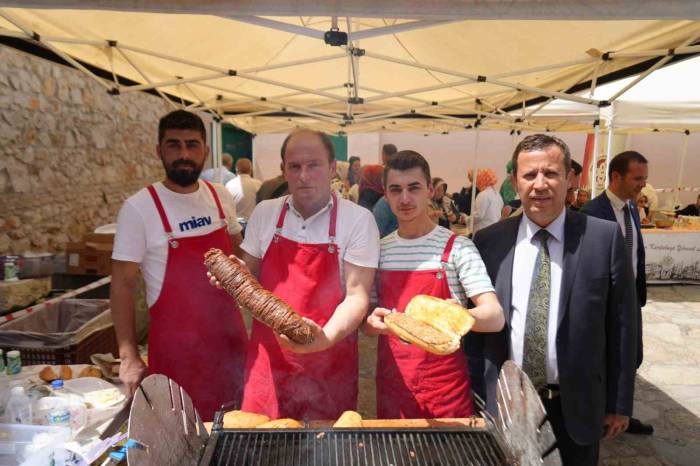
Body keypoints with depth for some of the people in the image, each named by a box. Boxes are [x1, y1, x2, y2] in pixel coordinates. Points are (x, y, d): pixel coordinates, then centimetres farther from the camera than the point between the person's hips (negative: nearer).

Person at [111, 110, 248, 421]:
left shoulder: (221, 196, 0)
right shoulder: (138, 208, -14)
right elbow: (123, 284, -11)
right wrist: (128, 357, -13)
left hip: (230, 332, 5)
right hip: (175, 341, -4)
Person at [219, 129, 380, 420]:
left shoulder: (358, 220, -8)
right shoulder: (264, 213, 3)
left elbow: (357, 295, -12)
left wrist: (326, 337, -28)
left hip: (329, 359, -2)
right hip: (268, 356, 3)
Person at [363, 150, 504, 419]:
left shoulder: (457, 248, -9)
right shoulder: (380, 251, 3)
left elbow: (495, 318, -15)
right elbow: (365, 322, 8)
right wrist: (372, 322, -15)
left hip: (446, 387, -3)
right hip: (391, 383, 3)